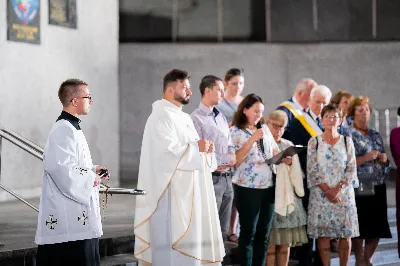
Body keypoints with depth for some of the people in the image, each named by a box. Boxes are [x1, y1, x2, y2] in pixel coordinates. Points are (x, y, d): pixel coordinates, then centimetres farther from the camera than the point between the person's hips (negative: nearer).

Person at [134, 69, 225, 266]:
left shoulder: (185, 118, 18)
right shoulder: (160, 117, -11)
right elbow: (168, 151, -22)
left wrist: (206, 148, -2)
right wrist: (196, 147, -12)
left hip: (191, 190, 9)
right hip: (173, 192, -9)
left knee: (190, 235, 9)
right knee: (174, 242, -9)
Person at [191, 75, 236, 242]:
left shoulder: (221, 117, 16)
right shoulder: (197, 118, -10)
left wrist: (231, 157, -3)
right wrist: (224, 161, -9)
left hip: (227, 178, 8)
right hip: (211, 178, -8)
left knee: (223, 230, 12)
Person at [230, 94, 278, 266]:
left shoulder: (265, 129, 13)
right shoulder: (235, 131, -4)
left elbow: (275, 152, 19)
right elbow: (236, 160, -14)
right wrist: (252, 139, -18)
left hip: (268, 186, 6)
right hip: (247, 188, -6)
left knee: (263, 234, 8)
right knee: (248, 234, -2)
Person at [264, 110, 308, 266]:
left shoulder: (289, 146, 18)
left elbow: (296, 174, 13)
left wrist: (290, 164, -5)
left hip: (287, 196, 5)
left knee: (285, 244, 3)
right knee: (270, 245, -9)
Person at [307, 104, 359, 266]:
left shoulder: (347, 141, 7)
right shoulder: (314, 142, 4)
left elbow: (352, 169, 1)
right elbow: (312, 170, -2)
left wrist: (338, 189, -12)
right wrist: (327, 190, -12)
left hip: (344, 194, 1)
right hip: (320, 194, -1)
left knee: (345, 234, 0)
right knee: (323, 234, -1)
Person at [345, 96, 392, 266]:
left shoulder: (375, 135, 16)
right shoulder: (348, 135, -4)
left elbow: (384, 161, 22)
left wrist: (384, 159, -1)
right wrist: (365, 158, -19)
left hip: (378, 186, 6)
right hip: (359, 187, -6)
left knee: (377, 226, 5)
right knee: (360, 226, -5)